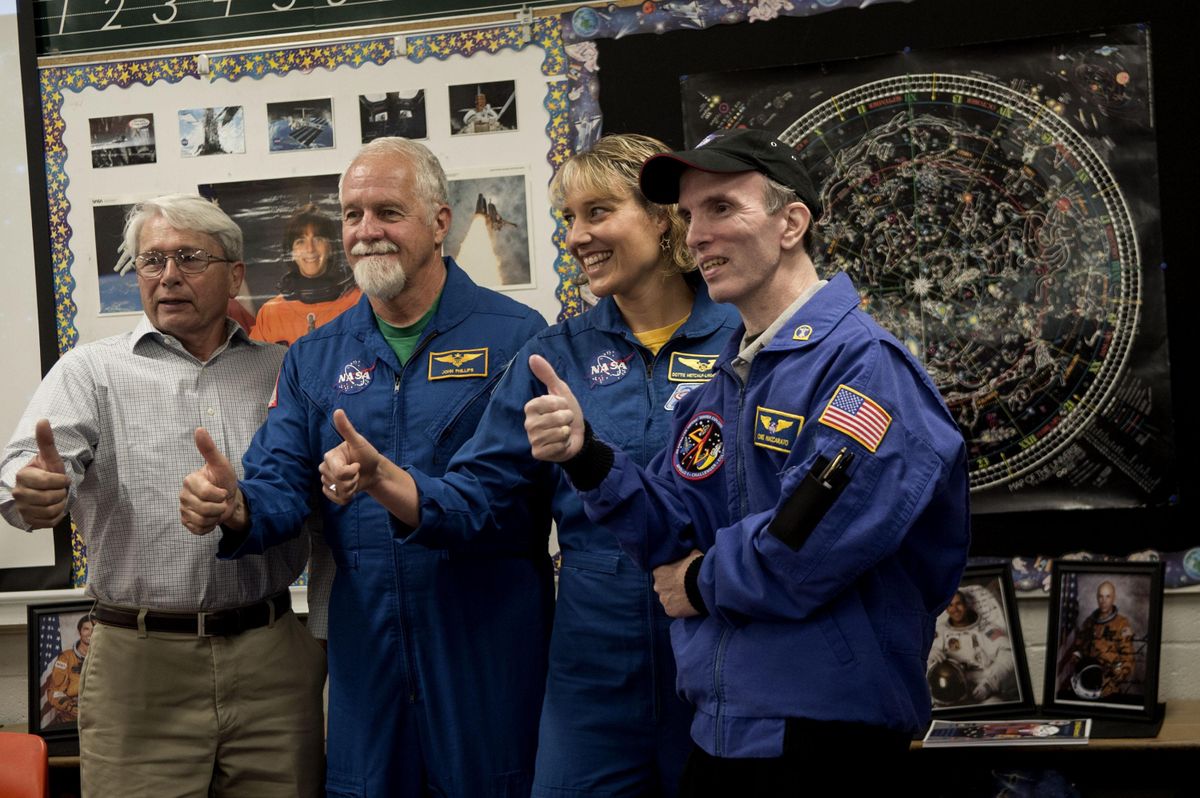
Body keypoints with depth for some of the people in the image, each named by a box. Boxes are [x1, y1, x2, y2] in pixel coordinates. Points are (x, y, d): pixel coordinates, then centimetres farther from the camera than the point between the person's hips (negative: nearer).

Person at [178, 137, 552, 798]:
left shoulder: (513, 336, -5)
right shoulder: (313, 358, 10)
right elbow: (280, 484, 4)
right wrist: (236, 510, -18)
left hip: (489, 649, -4)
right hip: (365, 653, 4)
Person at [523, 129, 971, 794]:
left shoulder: (862, 363, -16)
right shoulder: (718, 384, 12)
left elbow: (805, 551, -25)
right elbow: (671, 534, 5)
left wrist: (702, 583, -7)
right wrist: (587, 457, -12)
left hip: (820, 737, -8)